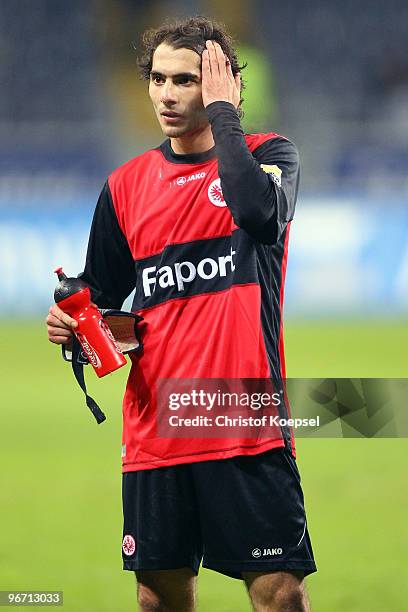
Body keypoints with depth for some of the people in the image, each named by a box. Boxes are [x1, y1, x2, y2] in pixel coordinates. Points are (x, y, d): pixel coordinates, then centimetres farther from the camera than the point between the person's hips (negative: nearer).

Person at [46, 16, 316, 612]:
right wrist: (73, 325, -3)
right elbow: (102, 299, 19)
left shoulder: (270, 154, 2)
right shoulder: (127, 185, 11)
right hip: (154, 427, 4)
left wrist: (222, 113, -13)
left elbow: (261, 210, -22)